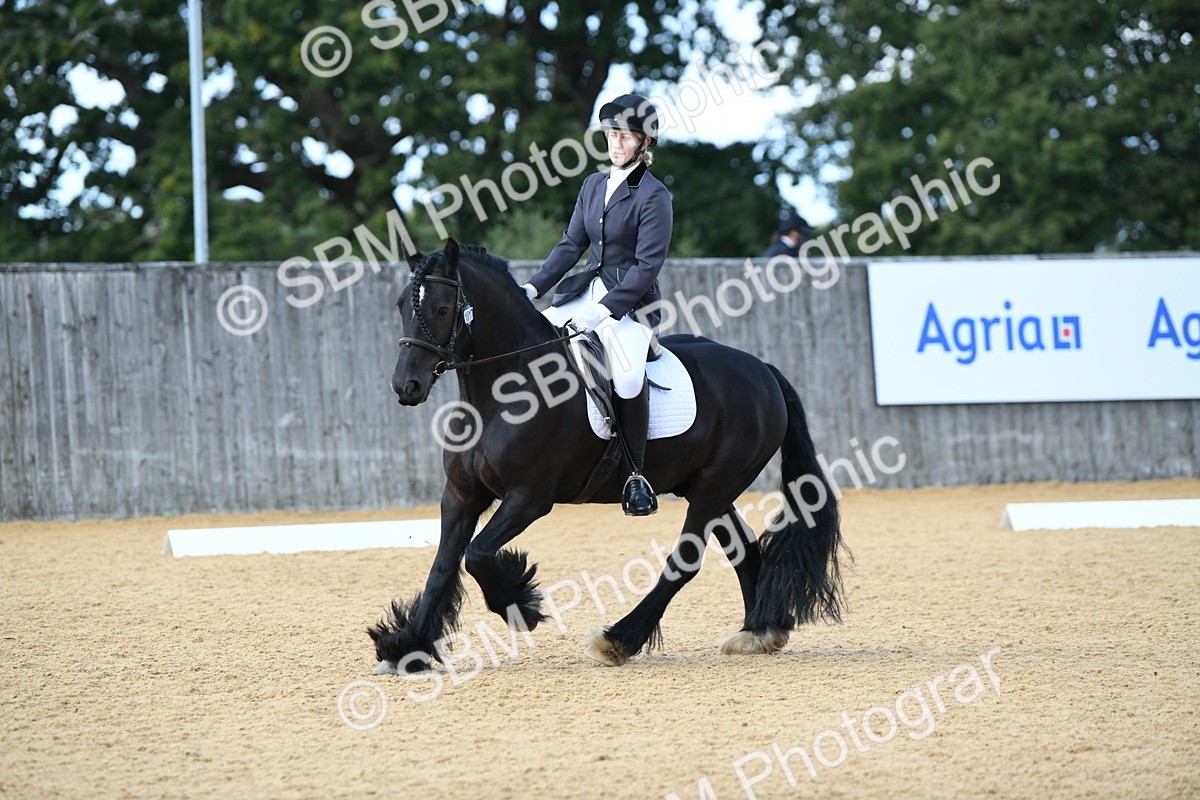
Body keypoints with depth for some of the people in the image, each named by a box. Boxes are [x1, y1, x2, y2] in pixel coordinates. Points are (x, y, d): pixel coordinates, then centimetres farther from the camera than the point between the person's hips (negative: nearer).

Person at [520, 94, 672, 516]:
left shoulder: (653, 195, -10)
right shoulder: (594, 184, 10)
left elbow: (648, 265, -15)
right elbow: (571, 244, 12)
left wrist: (605, 310, -22)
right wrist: (535, 287, -1)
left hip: (631, 301, -7)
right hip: (586, 289, 7)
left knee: (628, 378, -31)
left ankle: (635, 473, -17)